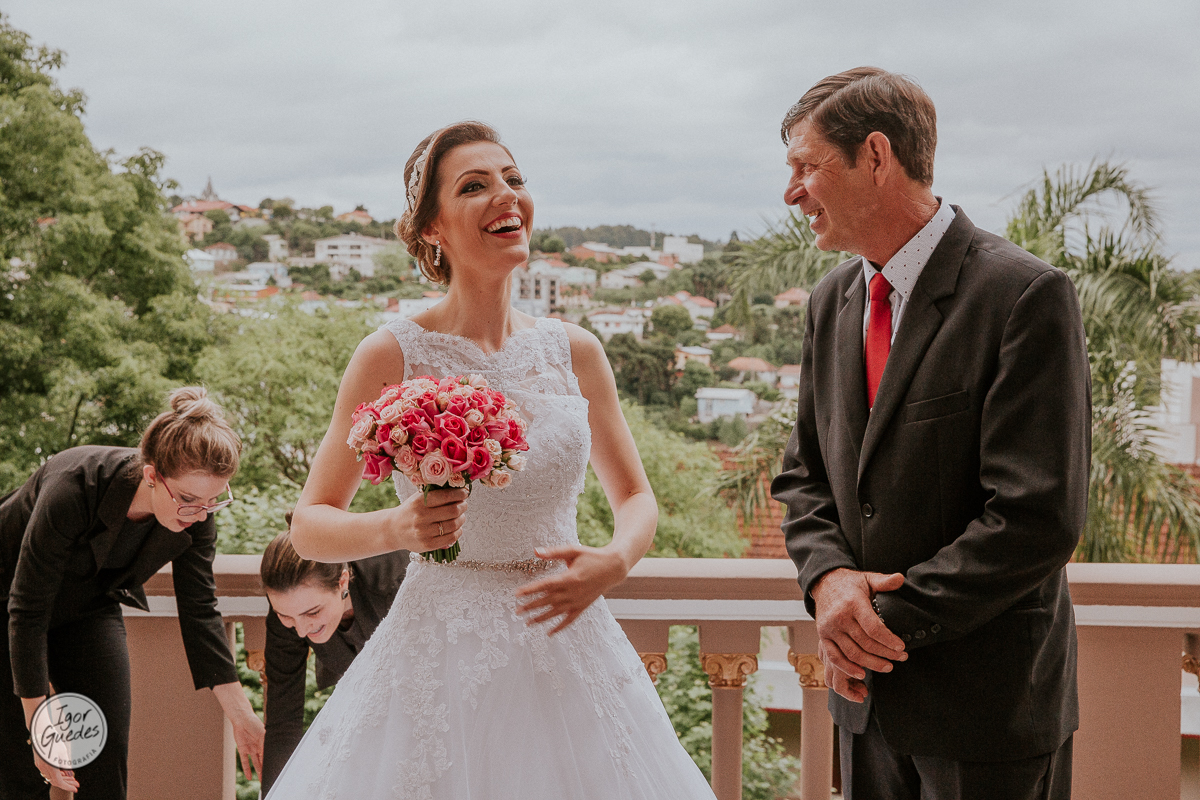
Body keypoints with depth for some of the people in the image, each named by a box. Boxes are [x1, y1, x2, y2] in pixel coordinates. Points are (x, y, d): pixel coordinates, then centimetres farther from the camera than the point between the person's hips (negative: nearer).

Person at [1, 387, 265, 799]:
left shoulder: (194, 516, -23)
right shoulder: (71, 489, -38)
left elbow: (200, 610, -13)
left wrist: (242, 716, -15)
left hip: (89, 606, 5)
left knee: (108, 757, -3)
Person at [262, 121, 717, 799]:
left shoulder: (575, 351, 3)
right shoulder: (393, 356, -7)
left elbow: (636, 497, 13)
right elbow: (309, 525, -1)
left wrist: (613, 563, -8)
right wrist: (394, 529, -20)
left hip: (567, 653, 3)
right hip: (441, 660, -3)